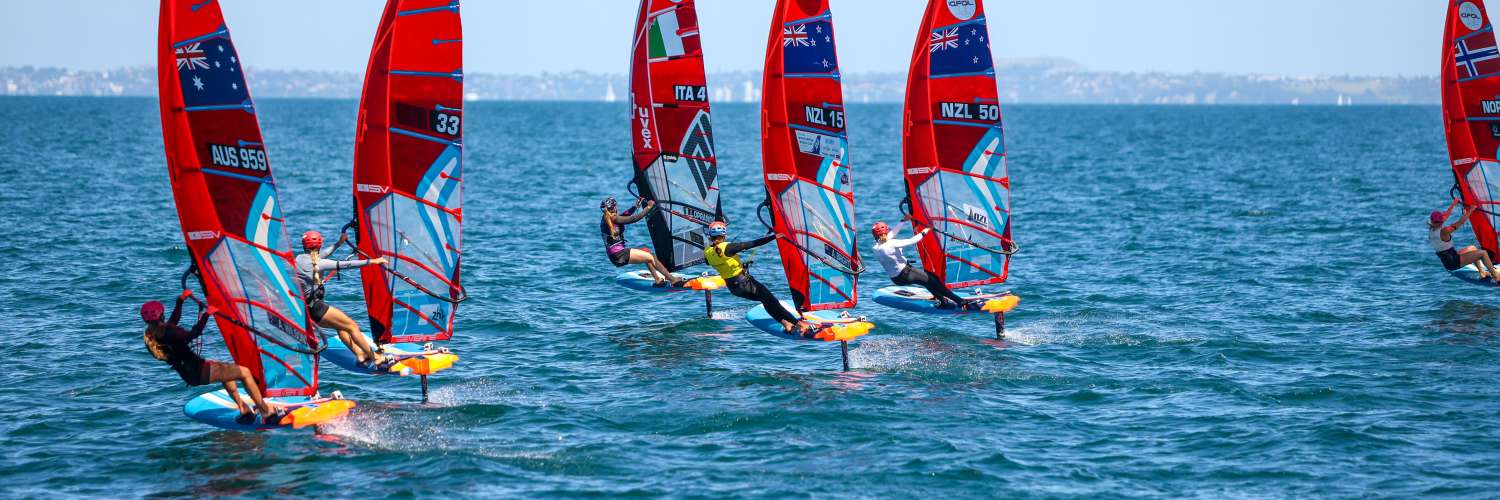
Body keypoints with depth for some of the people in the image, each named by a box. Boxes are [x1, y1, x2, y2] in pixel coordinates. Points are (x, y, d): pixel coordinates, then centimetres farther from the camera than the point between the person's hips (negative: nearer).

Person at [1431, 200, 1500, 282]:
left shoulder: (1431, 230, -1)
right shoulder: (1443, 232, -25)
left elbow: (1444, 216, 14)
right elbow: (1460, 222, -18)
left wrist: (1453, 204, 22)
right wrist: (1470, 211, -6)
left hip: (1445, 262, 9)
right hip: (1453, 262, -9)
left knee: (1472, 248, 28)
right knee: (1483, 253, -9)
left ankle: (1482, 273, 33)